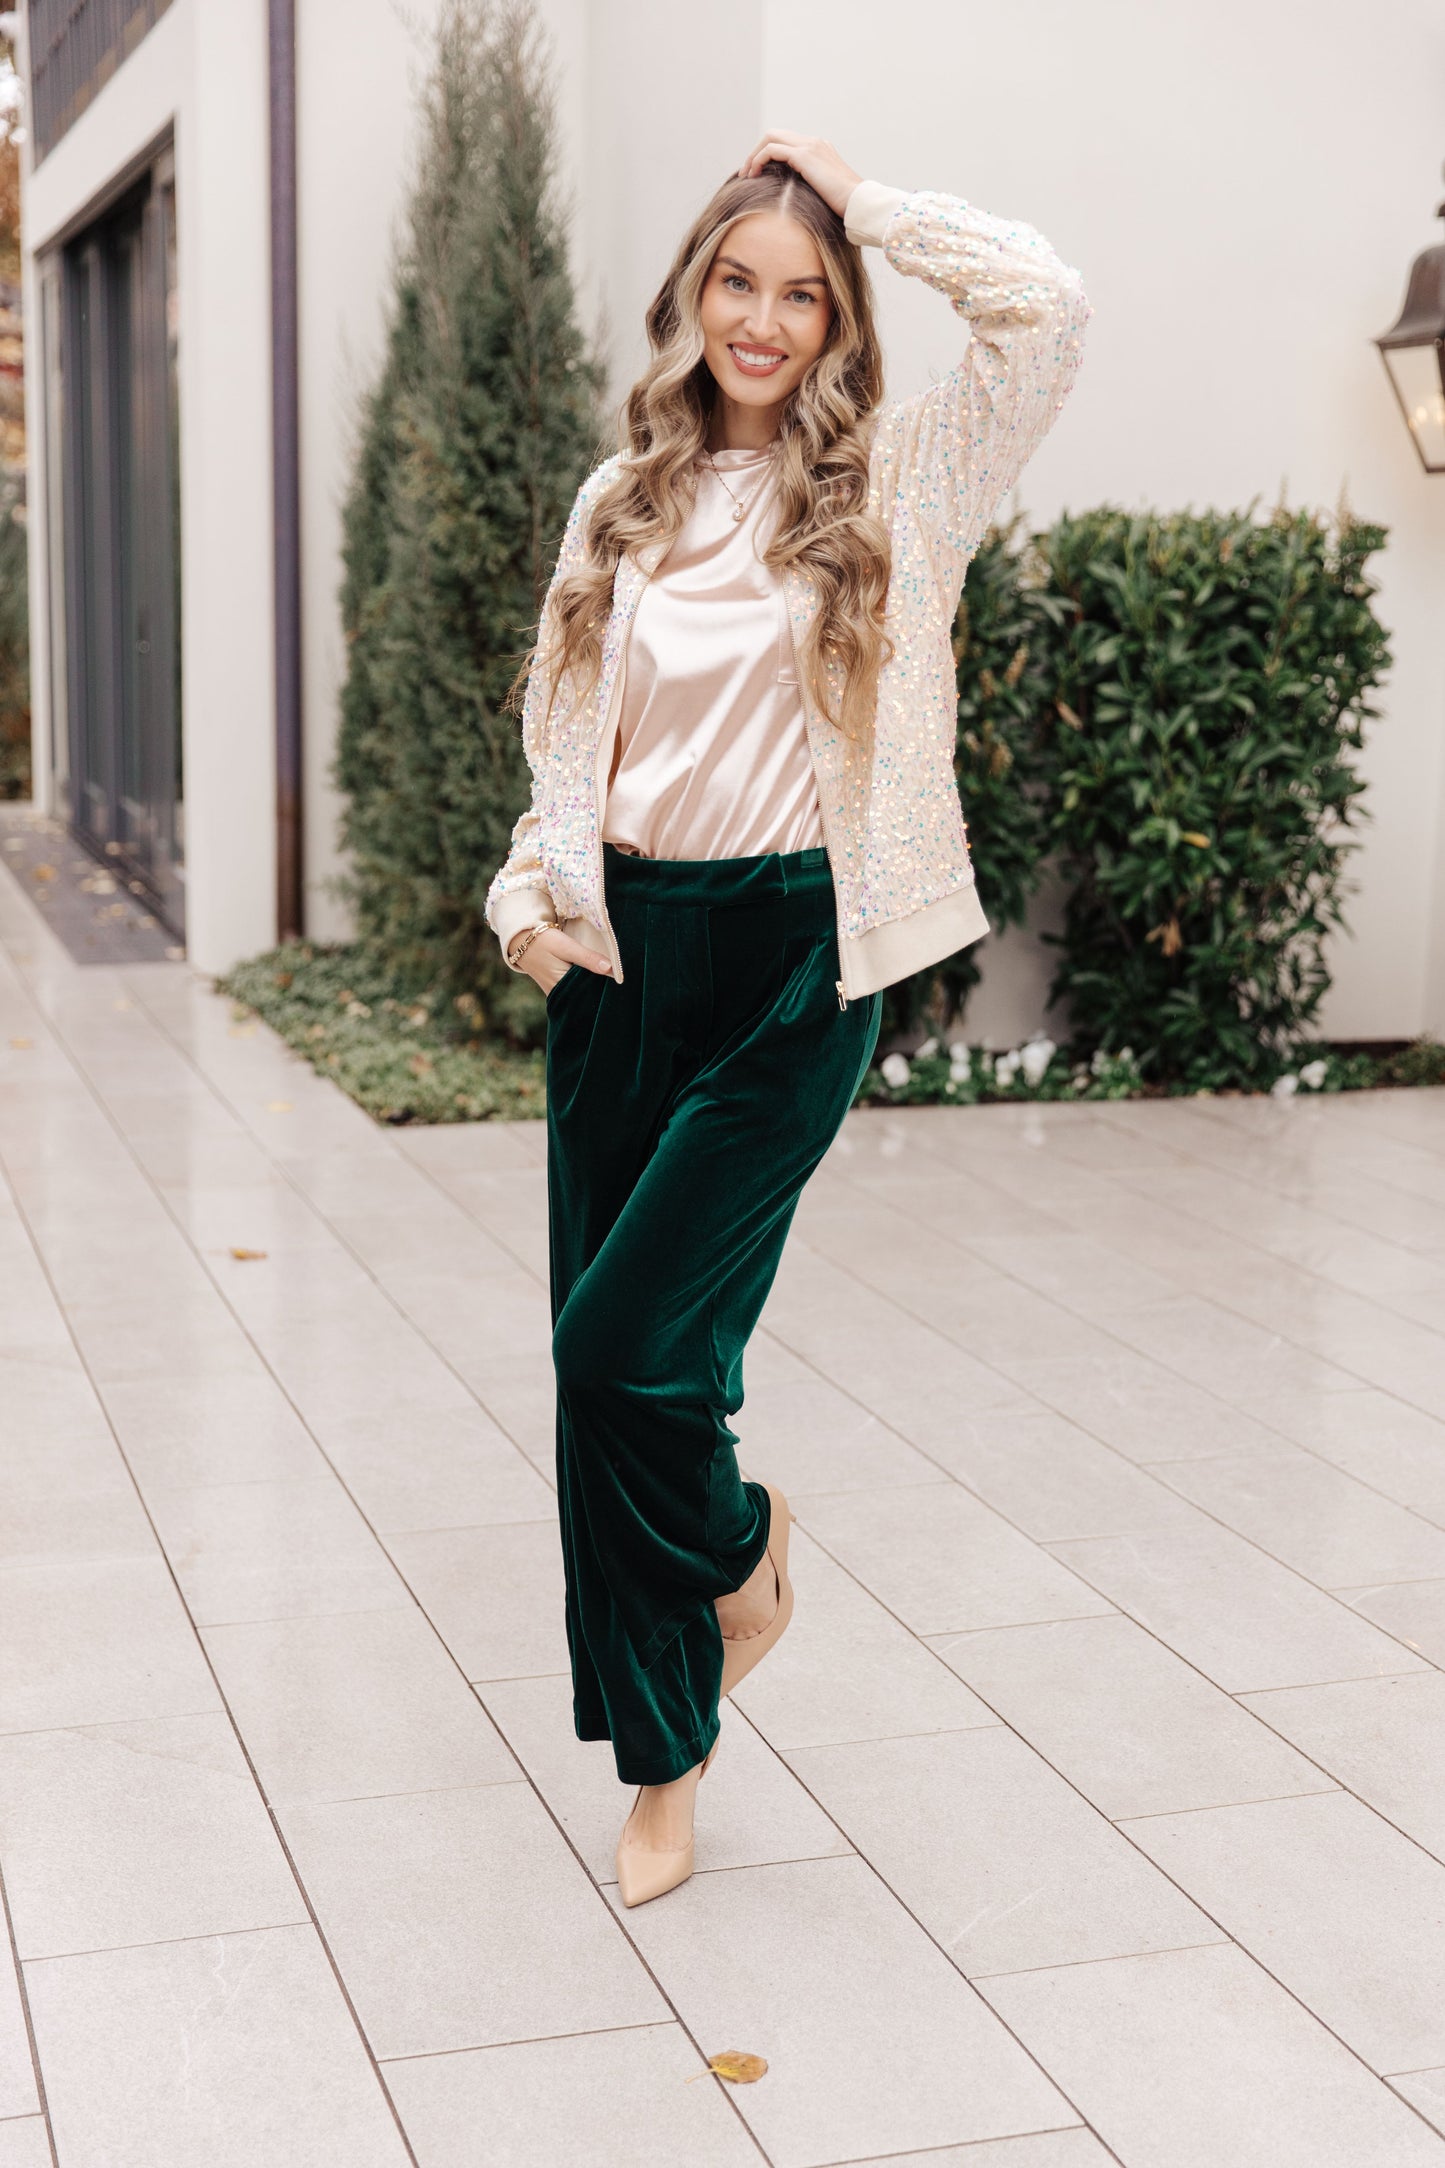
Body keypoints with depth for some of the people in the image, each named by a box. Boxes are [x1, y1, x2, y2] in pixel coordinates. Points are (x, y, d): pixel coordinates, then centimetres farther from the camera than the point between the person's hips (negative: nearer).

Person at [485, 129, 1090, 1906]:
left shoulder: (891, 480, 1)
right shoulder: (627, 496, 12)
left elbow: (1046, 305, -13)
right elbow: (572, 728, 15)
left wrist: (864, 201, -3)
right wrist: (535, 889, -1)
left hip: (794, 957, -4)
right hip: (625, 953, 5)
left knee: (626, 1343, -11)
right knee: (601, 1354, 5)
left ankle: (739, 1535, 26)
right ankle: (662, 1759, 22)